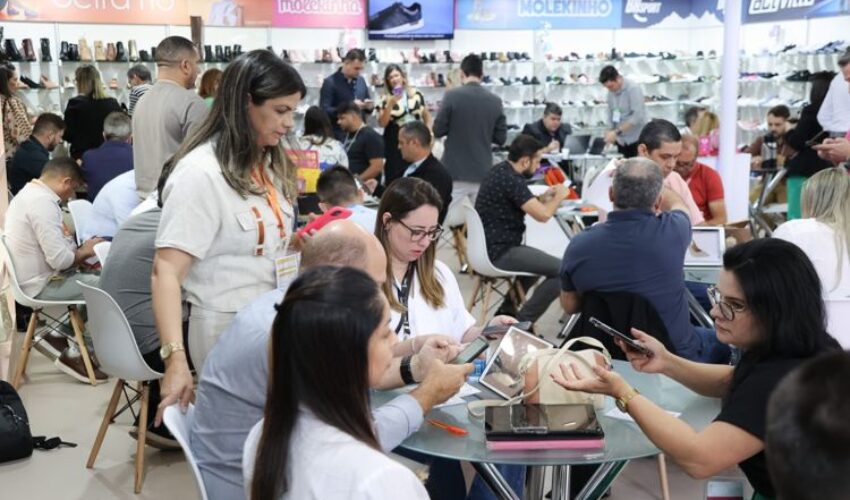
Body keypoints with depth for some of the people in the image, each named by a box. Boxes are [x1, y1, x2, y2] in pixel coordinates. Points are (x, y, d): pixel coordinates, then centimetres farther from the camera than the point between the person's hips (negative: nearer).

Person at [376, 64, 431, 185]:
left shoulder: (416, 94, 5)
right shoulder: (385, 99, -1)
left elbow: (426, 115, 16)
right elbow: (382, 123, -9)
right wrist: (390, 104, -17)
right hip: (394, 144, -2)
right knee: (395, 178, -2)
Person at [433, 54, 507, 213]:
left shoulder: (452, 96, -9)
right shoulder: (495, 101, 1)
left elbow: (437, 131, -6)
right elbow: (501, 139, 5)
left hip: (456, 171, -3)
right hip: (483, 172, 3)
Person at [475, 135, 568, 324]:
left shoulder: (501, 171, 10)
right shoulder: (511, 180, -21)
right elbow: (543, 215, -23)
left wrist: (543, 197, 9)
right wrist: (558, 197, -3)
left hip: (491, 247, 11)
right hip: (499, 253, -11)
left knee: (542, 261, 32)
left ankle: (506, 311, 28)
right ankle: (523, 322, -5)